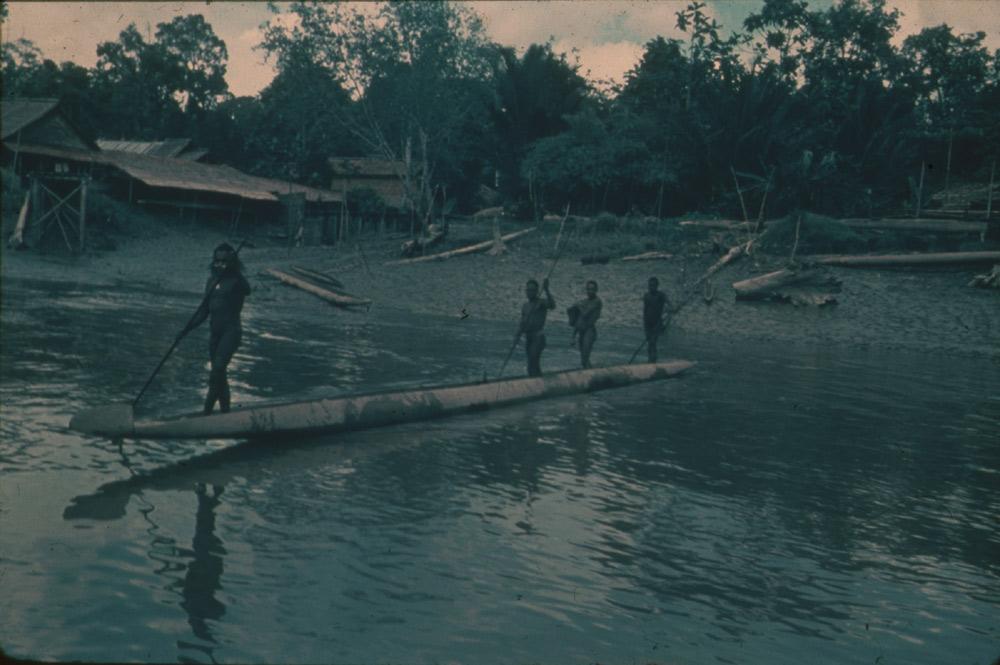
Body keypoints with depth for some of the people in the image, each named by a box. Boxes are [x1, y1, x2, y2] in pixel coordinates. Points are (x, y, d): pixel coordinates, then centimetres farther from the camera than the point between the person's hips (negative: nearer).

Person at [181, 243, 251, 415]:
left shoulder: (236, 280, -6)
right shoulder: (212, 280, 13)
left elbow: (247, 290, -26)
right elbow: (204, 310, 17)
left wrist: (233, 271, -33)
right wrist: (188, 329, 12)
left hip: (231, 331, -7)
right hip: (215, 332, 8)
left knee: (216, 371, -18)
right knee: (219, 374, 11)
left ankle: (207, 411, -15)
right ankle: (225, 410, 20)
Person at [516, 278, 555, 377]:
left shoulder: (541, 303, -4)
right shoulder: (524, 306, 18)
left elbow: (552, 305, -26)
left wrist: (546, 290, -32)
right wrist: (517, 336, 10)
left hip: (538, 338, -7)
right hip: (528, 338, 7)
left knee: (532, 366, -17)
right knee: (534, 366, 11)